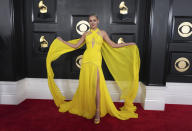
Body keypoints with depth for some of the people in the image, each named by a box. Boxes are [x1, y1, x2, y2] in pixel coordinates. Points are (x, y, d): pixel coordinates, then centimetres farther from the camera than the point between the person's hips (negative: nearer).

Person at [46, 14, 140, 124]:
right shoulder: (86, 34, 14)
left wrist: (128, 44, 5)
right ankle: (86, 109, 17)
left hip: (96, 60, -2)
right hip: (86, 60, 2)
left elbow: (113, 45, 9)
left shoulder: (102, 33, 11)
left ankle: (97, 112, -4)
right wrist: (62, 41, 18)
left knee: (96, 85, -11)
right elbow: (75, 46, 17)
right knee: (85, 85, 2)